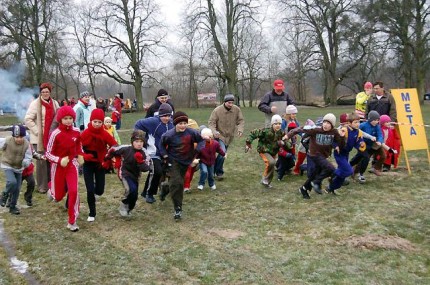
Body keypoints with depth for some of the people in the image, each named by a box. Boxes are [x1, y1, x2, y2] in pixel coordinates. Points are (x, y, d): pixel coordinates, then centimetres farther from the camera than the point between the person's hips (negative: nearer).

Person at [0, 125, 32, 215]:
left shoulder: (26, 144, -13)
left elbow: (28, 158, -10)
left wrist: (25, 162, -29)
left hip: (19, 168, 3)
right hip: (7, 166, -3)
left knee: (17, 189, 6)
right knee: (12, 182, -26)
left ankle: (12, 207, 24)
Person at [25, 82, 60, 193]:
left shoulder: (55, 103, 9)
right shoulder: (35, 103, -6)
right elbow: (28, 119, -9)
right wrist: (37, 131, -14)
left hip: (52, 137, 5)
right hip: (39, 138, -4)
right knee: (41, 161, -2)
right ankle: (42, 185, 7)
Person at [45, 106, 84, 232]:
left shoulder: (76, 131, -7)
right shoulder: (55, 134, -19)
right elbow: (48, 153, -14)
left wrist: (80, 155, -1)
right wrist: (59, 160, -30)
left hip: (72, 164, 2)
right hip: (58, 166, -2)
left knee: (73, 192, -12)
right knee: (58, 197, 12)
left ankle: (72, 221, 1)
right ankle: (52, 189, 51)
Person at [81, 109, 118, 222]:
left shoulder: (105, 134, -12)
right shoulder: (85, 133, -14)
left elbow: (115, 147, -11)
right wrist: (84, 156, -27)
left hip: (100, 164, 1)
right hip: (88, 164, -1)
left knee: (99, 191, 6)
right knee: (90, 190, -5)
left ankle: (95, 191, 45)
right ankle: (92, 214, 13)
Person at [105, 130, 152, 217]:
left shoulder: (144, 153, -13)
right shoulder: (126, 149, -18)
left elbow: (145, 168, -17)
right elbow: (112, 150, -2)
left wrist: (140, 161, -33)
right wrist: (106, 160, 7)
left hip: (135, 176, 4)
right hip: (125, 174, -4)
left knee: (134, 196, 11)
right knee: (131, 189, -29)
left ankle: (128, 209, 40)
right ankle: (124, 203, -1)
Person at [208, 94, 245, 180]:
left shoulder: (237, 110, -8)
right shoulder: (217, 110, -16)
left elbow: (241, 121, -1)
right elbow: (211, 122, -13)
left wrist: (240, 130, -21)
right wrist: (214, 131, -31)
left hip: (229, 137, 5)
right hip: (219, 136, -5)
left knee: (223, 154, 15)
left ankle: (215, 170, 35)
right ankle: (219, 172, 0)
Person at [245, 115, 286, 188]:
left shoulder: (281, 133, -9)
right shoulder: (266, 131, -24)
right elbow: (253, 133, -18)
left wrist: (283, 143, -23)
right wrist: (248, 143, -18)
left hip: (273, 153, 6)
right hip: (264, 151, -6)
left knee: (271, 168, 15)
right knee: (271, 162, -33)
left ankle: (266, 182, 42)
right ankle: (265, 179, -12)